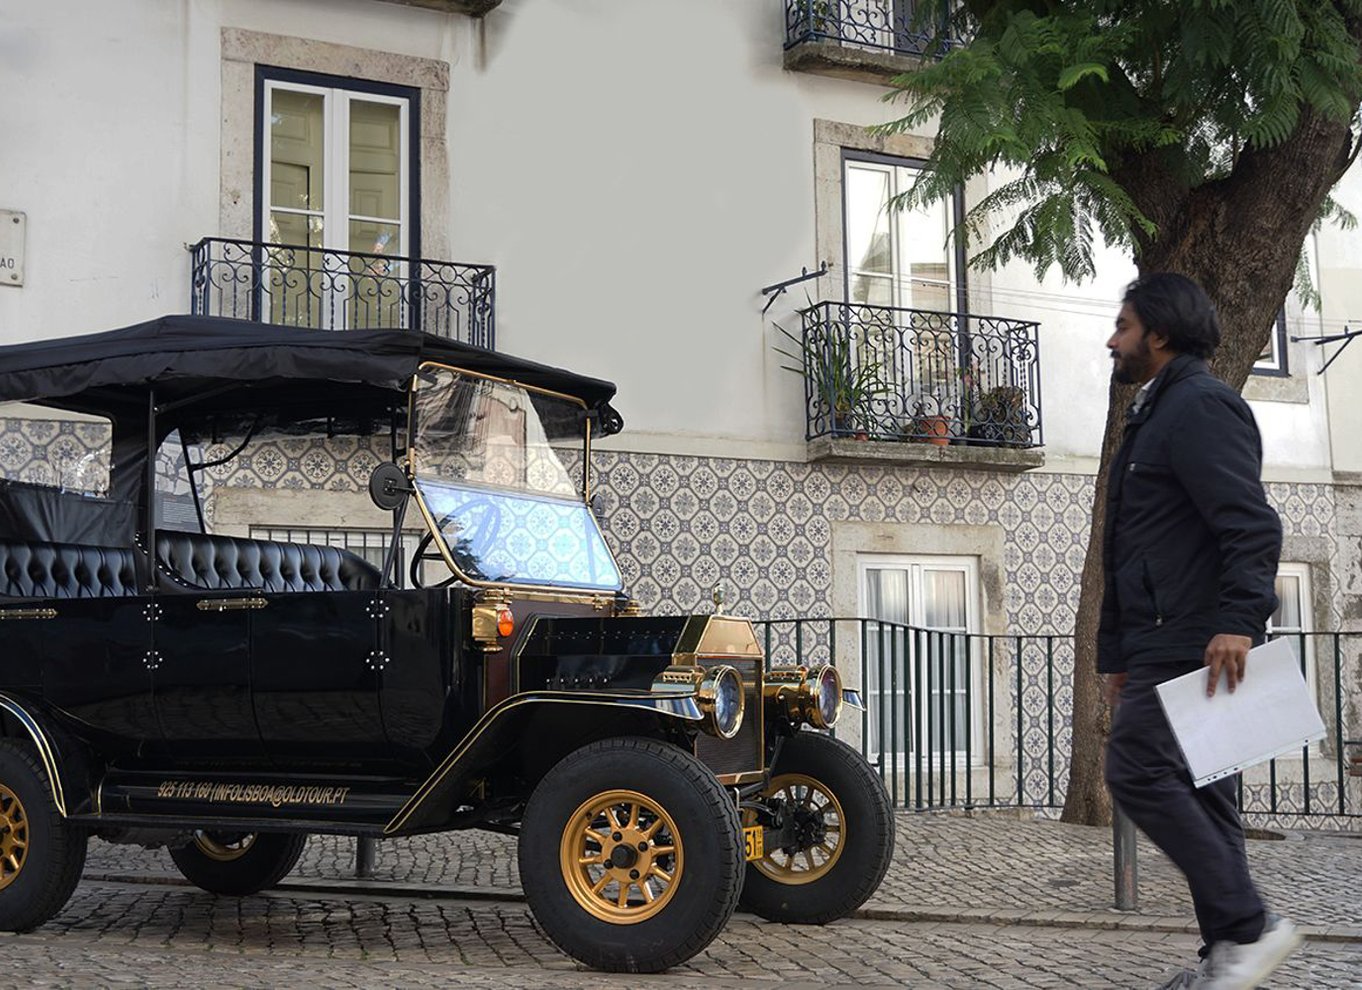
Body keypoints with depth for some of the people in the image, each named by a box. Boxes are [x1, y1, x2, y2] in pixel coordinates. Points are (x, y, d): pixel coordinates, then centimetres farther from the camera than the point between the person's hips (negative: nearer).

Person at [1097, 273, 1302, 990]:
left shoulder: (1200, 405, -8)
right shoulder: (1157, 415, 24)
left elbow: (1252, 523, -21)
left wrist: (1238, 622, -31)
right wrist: (1118, 655, 24)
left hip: (1192, 644, -10)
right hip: (1164, 646, 11)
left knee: (1138, 772, -15)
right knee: (1195, 791, 8)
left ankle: (1248, 925, -11)